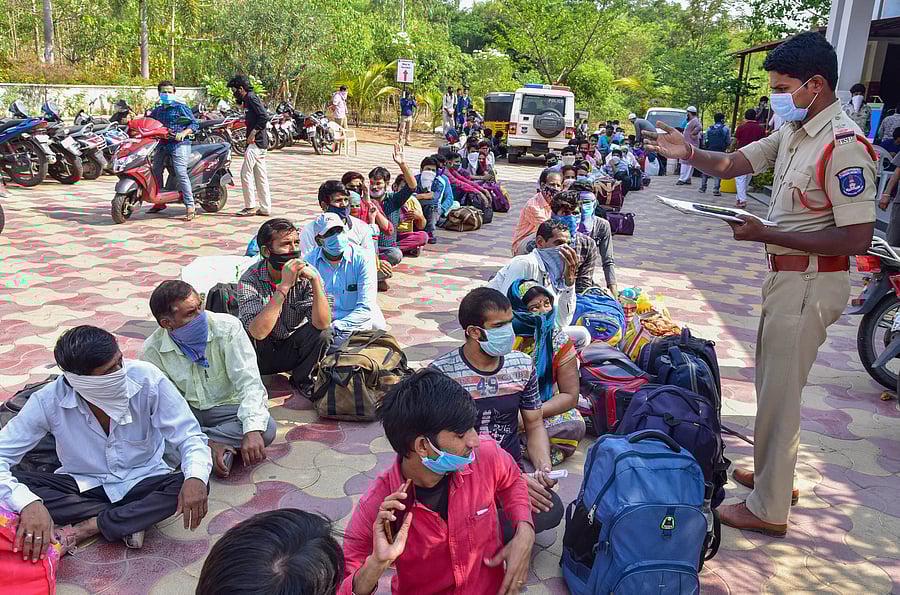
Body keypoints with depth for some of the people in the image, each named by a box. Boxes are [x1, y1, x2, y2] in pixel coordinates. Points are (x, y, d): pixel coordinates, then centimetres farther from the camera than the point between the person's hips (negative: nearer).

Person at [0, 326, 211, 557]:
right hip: (83, 487, 1)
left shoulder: (148, 379, -23)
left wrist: (196, 477, -41)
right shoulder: (49, 401, -20)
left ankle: (87, 527, -20)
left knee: (192, 485, -30)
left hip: (143, 483, -1)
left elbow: (189, 436, -19)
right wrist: (28, 502, -41)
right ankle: (132, 520, -17)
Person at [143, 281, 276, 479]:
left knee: (266, 429, -31)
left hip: (228, 407, 0)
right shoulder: (152, 350, -14)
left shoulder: (228, 327, -18)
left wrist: (252, 431, -38)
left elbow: (248, 381, -22)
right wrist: (209, 444, -30)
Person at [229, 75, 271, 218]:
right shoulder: (249, 99, 20)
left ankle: (250, 207, -3)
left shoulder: (251, 97, -9)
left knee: (245, 173, -8)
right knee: (260, 176, 9)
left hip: (256, 142, -10)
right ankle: (265, 208, 11)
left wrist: (253, 133, -19)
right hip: (258, 142, 10)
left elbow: (264, 116, -20)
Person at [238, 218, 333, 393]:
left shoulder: (306, 274, -15)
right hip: (260, 355, -1)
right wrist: (284, 286, -38)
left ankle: (301, 378, 1)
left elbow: (322, 323, -25)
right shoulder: (250, 280, -21)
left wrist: (315, 280, -36)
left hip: (293, 350, 2)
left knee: (323, 333, -25)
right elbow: (258, 332, -35)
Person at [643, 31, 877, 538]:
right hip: (785, 274, 9)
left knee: (780, 394, 0)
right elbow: (734, 163, 12)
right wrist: (689, 153, -8)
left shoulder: (844, 145, -22)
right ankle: (772, 474, 40)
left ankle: (769, 509, 15)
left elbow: (857, 239, -25)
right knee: (772, 383, 21)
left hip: (810, 282, -9)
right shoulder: (794, 133, 6)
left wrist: (766, 234, -26)